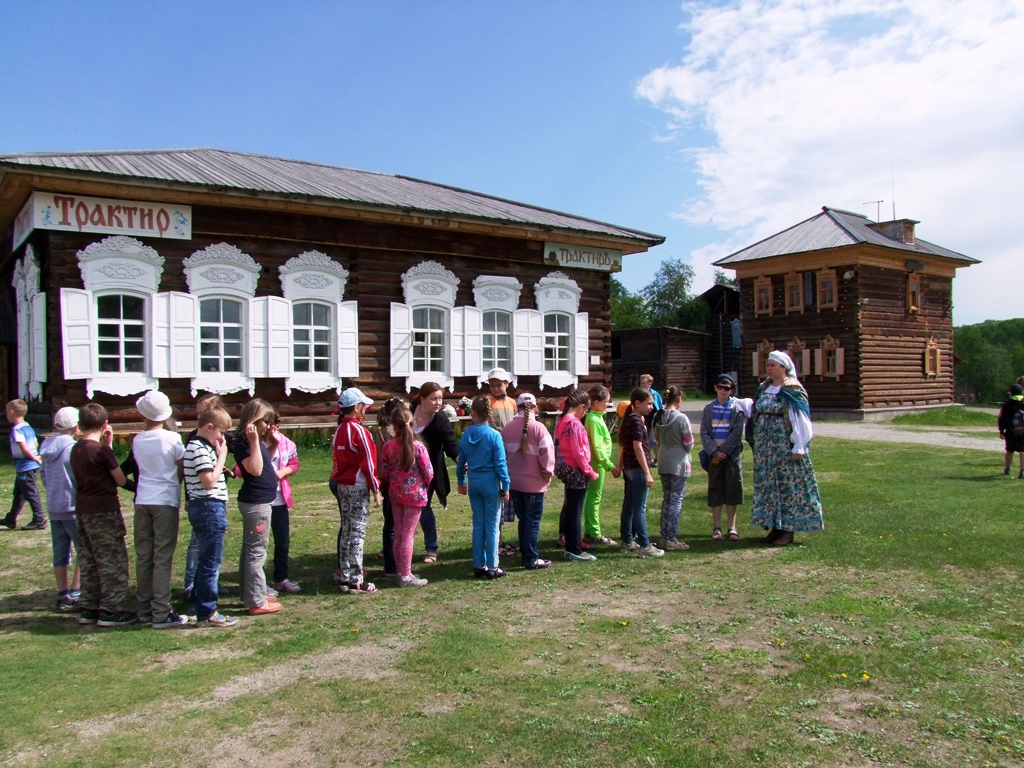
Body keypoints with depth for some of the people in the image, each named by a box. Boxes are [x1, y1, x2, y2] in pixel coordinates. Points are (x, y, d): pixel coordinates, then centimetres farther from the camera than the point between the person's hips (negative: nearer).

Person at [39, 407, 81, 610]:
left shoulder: (46, 447, 7)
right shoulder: (74, 448, -15)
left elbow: (44, 479, 16)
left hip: (53, 507, 7)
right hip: (73, 507, -7)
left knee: (60, 553, 11)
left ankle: (63, 595, 16)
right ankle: (75, 594, -2)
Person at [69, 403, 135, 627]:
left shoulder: (76, 450, 8)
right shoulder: (102, 450, -14)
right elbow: (120, 480, -7)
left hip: (83, 509, 8)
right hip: (104, 510, -8)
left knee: (88, 562, 14)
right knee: (113, 561, -1)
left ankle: (89, 608, 20)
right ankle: (110, 611, 0)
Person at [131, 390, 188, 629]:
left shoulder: (137, 440, 4)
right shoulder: (172, 438, -7)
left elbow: (140, 467, 11)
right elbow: (182, 472, -1)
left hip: (142, 501, 4)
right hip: (166, 501, -4)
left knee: (143, 557, 10)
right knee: (162, 559, -3)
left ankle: (145, 609, 18)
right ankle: (161, 614, -2)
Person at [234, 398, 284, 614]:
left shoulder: (253, 441, 11)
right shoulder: (242, 443, -17)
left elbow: (264, 463, 20)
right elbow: (255, 469, -27)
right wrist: (254, 441, -29)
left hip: (258, 501, 10)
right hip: (256, 503, -10)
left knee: (250, 551, 17)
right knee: (256, 552, -5)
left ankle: (252, 594, 29)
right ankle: (257, 602, 1)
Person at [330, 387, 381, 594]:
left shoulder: (339, 430, 9)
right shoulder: (360, 431, -14)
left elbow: (338, 459, 12)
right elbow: (368, 463, -14)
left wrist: (339, 481, 16)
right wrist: (375, 489, -9)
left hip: (341, 484, 8)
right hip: (358, 486, -8)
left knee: (347, 530, 13)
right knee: (357, 532, -4)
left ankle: (344, 576, 19)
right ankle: (356, 581, -1)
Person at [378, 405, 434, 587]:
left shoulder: (388, 446, -5)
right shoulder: (418, 446, -15)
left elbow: (384, 472, 0)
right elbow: (428, 472, -12)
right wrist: (425, 485, 9)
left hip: (395, 494, 4)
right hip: (414, 494, -4)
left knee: (398, 534, 14)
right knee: (408, 535, 0)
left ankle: (400, 571, 24)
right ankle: (406, 575, 5)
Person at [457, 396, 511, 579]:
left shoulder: (466, 435, 0)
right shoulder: (494, 436, -13)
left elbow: (461, 461, 8)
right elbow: (500, 463, -13)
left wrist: (461, 481, 21)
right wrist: (505, 486, -6)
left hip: (474, 483, 4)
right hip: (490, 483, -4)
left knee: (478, 524, 13)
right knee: (492, 526, 3)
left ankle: (479, 565, 18)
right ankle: (492, 567, 8)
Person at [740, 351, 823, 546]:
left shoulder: (792, 390, -9)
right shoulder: (764, 388, 10)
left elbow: (800, 420, -12)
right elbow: (755, 408, 23)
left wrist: (798, 447, -15)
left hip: (785, 445, -7)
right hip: (765, 445, 7)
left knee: (788, 483, 0)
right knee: (768, 483, 9)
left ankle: (788, 530, 7)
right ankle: (775, 526, 19)